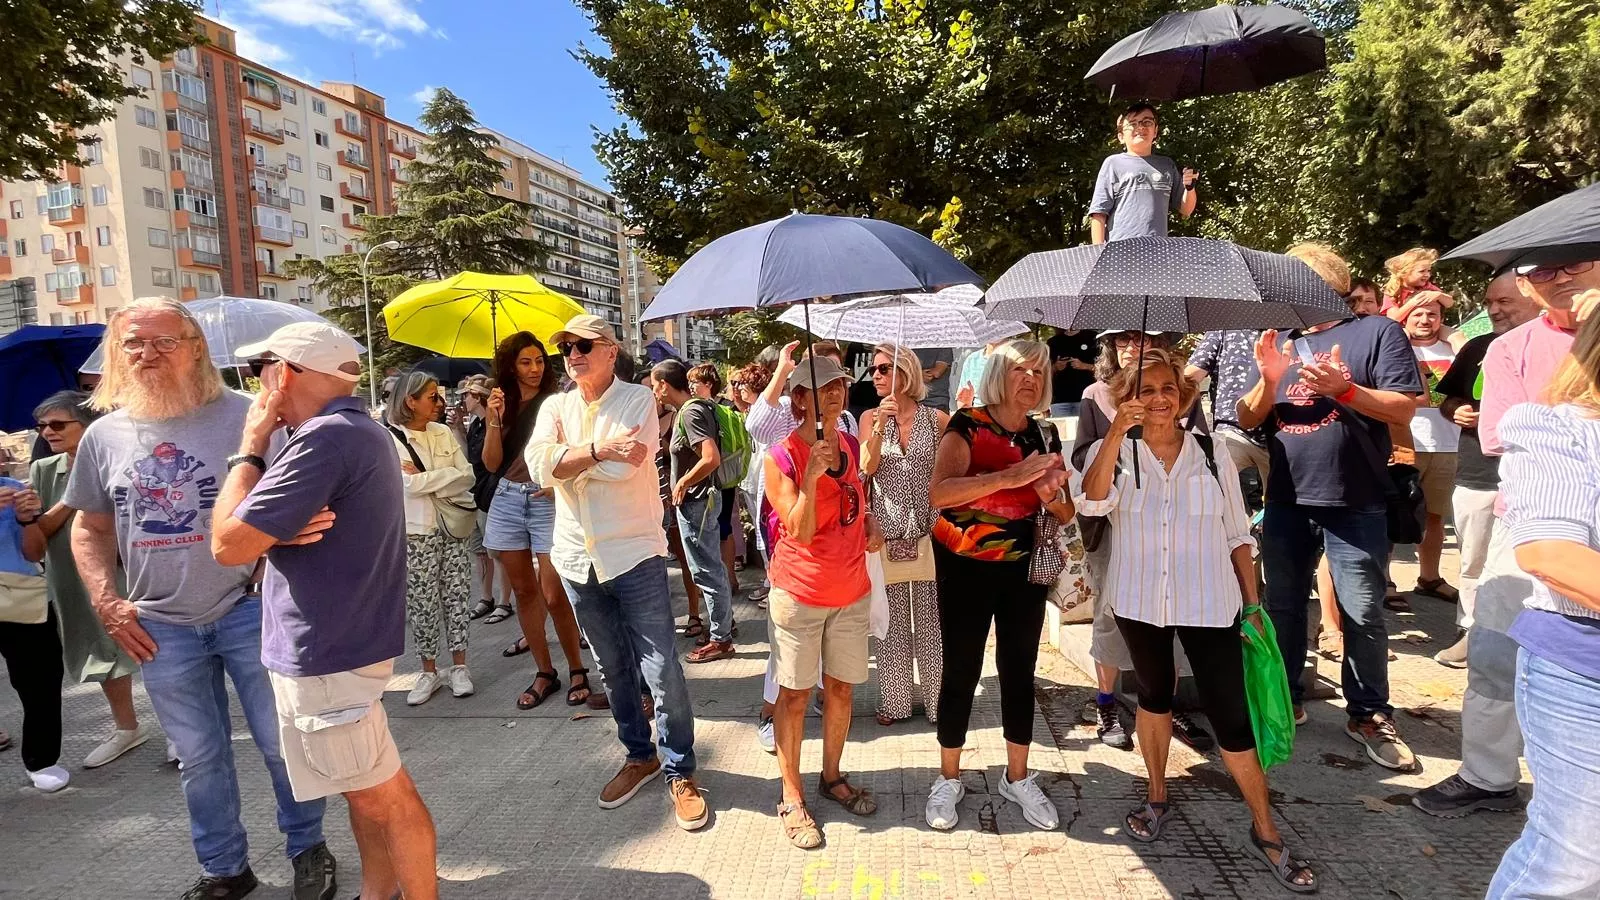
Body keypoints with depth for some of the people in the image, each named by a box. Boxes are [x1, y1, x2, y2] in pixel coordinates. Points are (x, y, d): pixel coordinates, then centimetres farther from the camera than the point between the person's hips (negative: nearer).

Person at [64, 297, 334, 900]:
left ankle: (307, 848, 28)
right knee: (199, 758, 16)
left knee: (281, 742, 7)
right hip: (161, 627, 3)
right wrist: (107, 602, 3)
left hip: (247, 611, -3)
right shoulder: (103, 435, 4)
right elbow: (89, 528, 14)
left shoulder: (242, 415, -8)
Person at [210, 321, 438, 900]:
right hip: (345, 637, 11)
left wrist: (250, 447, -11)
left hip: (327, 652, -11)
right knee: (366, 787, 21)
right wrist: (286, 528, -12)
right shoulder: (361, 430, 11)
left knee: (383, 795, 3)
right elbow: (277, 524, 13)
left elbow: (229, 544, -20)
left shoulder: (324, 439, -23)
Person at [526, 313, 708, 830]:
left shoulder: (638, 401, -5)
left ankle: (679, 771, 15)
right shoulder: (555, 407, 8)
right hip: (577, 557, 5)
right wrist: (600, 449, -19)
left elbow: (624, 468, -21)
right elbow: (539, 466, -11)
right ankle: (639, 756, 35)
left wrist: (566, 460, -12)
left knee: (660, 669, -3)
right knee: (614, 668, 17)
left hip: (634, 553, -5)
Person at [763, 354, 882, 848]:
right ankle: (792, 798, 20)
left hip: (852, 592, 5)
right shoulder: (780, 459, -15)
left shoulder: (852, 446, 3)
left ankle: (832, 777, 35)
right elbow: (800, 531, -21)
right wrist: (812, 476, -33)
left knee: (841, 688, 15)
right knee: (795, 694, 6)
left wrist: (871, 525, 1)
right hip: (800, 594, -5)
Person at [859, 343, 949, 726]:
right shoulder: (870, 418, 4)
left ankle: (938, 699, 20)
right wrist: (880, 426, -21)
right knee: (892, 622, 8)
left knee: (931, 620, 6)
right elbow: (867, 468, -8)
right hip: (888, 531, 1)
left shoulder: (936, 418, 1)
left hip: (929, 529, -1)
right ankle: (895, 701, 21)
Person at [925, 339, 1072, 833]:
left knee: (1020, 671, 12)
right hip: (966, 569, -4)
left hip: (1024, 569, 5)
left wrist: (1053, 497, -15)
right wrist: (1010, 477, -34)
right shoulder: (967, 425, -11)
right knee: (961, 672, 3)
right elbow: (939, 492, -27)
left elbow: (1066, 514, 8)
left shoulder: (1045, 434, 5)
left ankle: (1018, 778, 30)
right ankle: (949, 779, 22)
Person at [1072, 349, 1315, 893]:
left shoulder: (1213, 454, 0)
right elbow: (1092, 502, -25)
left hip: (1208, 604, -1)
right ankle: (1157, 799, 36)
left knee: (1231, 714, -1)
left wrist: (1252, 603, 4)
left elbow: (1238, 535, 5)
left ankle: (1265, 832, 16)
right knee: (1154, 695, 18)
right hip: (1139, 601, 1)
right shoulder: (1112, 451, -3)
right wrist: (1118, 431, -30)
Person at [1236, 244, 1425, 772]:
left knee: (1362, 614, 2)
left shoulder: (1378, 332, 1)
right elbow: (1247, 419, 7)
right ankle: (1284, 698, 28)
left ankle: (1368, 714, 18)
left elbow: (1404, 410, -7)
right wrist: (1268, 380, -11)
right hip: (1286, 502, 4)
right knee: (1282, 605, 13)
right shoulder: (1281, 341, 13)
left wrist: (1343, 388, -20)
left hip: (1355, 504, -4)